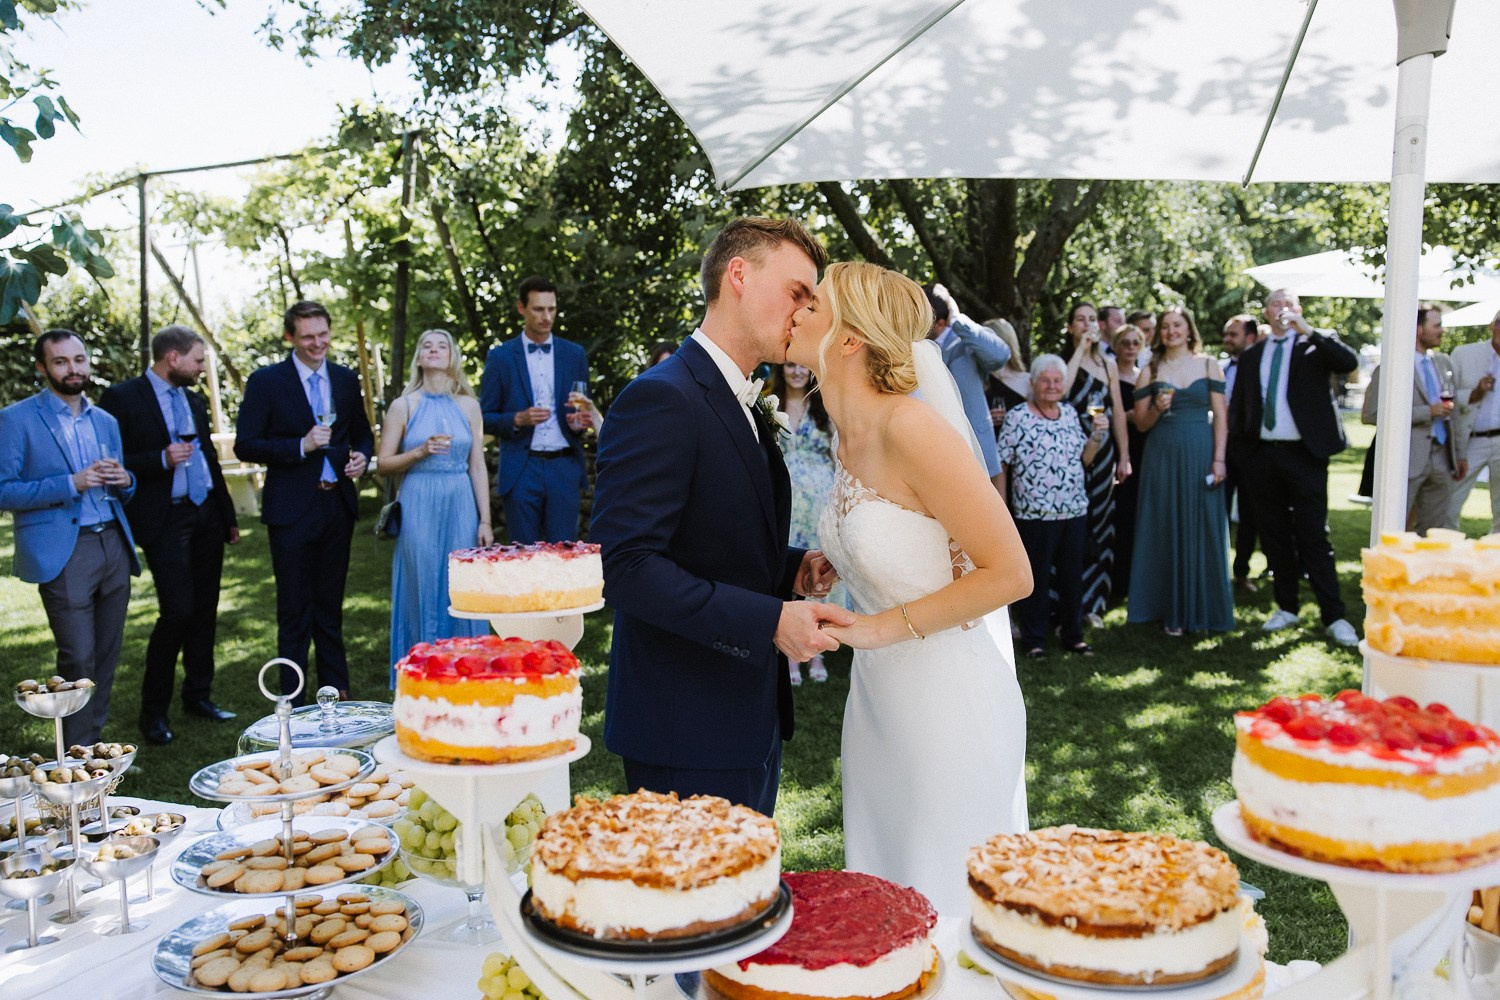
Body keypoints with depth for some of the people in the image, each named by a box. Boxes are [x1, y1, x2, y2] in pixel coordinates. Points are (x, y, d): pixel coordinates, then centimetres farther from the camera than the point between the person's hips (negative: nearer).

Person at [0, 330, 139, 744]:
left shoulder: (105, 421, 16)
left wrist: (124, 481, 0)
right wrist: (71, 484, -17)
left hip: (113, 546, 6)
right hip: (63, 553, -5)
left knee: (107, 656, 7)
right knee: (79, 658, -8)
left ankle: (97, 746, 17)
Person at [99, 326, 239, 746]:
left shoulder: (194, 400, 15)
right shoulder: (123, 397, -6)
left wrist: (228, 515, 20)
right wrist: (161, 459, -20)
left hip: (206, 516, 7)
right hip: (166, 520, -7)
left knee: (204, 610, 10)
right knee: (177, 611, -10)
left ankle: (198, 695, 23)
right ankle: (153, 710, 5)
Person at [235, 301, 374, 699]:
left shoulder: (346, 379, 8)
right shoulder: (265, 382, -5)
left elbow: (362, 433, 19)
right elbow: (245, 445, -9)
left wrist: (362, 456, -4)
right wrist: (301, 446, -21)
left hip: (337, 507, 4)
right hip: (292, 511, -4)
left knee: (330, 607, 16)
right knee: (295, 613, 4)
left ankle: (336, 693, 26)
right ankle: (295, 704, 13)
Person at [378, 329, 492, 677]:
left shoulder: (468, 406, 8)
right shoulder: (403, 405, 3)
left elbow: (478, 467, 7)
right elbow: (384, 464, 2)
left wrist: (485, 521, 2)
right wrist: (420, 452, -15)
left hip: (460, 507, 2)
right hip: (419, 507, -1)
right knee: (422, 591, 1)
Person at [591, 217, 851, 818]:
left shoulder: (745, 410, 15)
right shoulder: (661, 399, -17)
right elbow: (624, 564, -25)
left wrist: (792, 570, 4)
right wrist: (770, 620, -27)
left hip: (752, 722, 10)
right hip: (689, 730, -10)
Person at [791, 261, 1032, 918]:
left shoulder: (912, 427, -22)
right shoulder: (849, 438, 4)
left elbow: (1009, 573, -21)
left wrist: (887, 627, -19)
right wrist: (835, 557, 3)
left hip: (950, 701, -8)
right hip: (879, 694, 8)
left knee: (945, 900, 9)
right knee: (881, 898, 19)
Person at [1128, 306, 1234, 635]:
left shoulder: (1207, 364, 4)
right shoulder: (1151, 370, 6)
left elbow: (1220, 416, 1)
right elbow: (1141, 423, 7)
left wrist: (1219, 459, -7)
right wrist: (1156, 409, -13)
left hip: (1200, 454, -1)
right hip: (1162, 456, 1)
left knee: (1202, 530, 3)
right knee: (1166, 531, 4)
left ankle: (1202, 609, 15)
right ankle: (1172, 611, 12)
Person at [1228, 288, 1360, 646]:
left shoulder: (1317, 344, 3)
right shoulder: (1251, 356, 13)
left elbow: (1350, 362, -18)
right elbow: (1238, 409, 13)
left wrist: (1308, 330, -20)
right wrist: (1241, 453, 5)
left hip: (1304, 456, -4)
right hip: (1262, 456, 4)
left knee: (1314, 537, -4)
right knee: (1274, 536, 10)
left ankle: (1334, 617, 3)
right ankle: (1286, 608, 21)